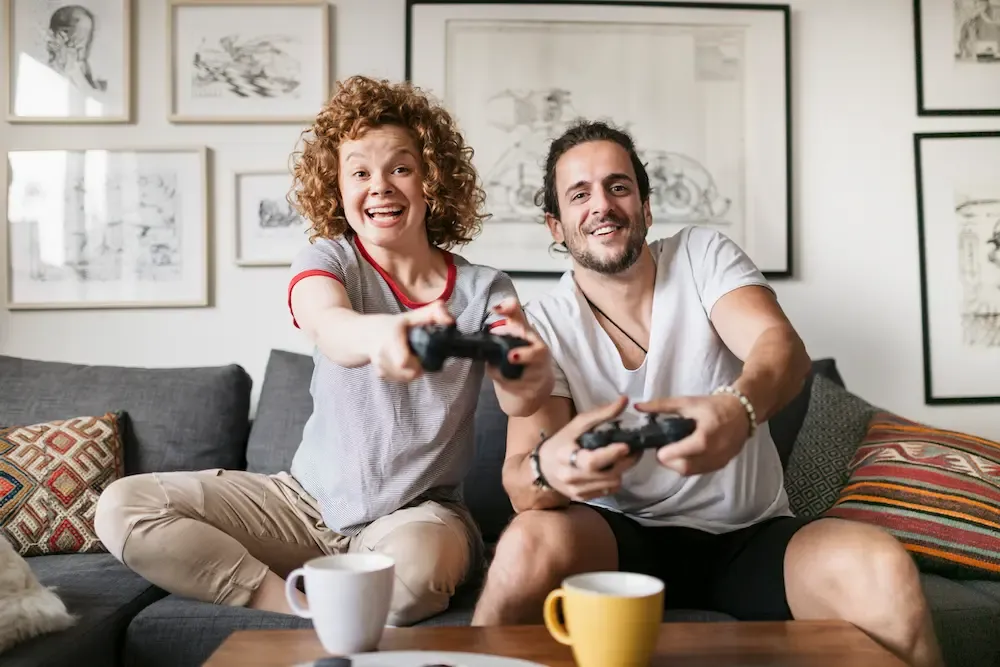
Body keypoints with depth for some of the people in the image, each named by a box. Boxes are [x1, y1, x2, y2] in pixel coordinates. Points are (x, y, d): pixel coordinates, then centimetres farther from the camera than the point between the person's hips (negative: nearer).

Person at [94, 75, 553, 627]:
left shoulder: (483, 290, -6)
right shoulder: (326, 259, -6)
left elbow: (517, 400, -23)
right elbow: (327, 325, -31)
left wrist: (532, 370, -49)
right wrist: (380, 334, -56)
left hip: (419, 511, -2)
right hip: (310, 500, 2)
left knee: (412, 567, -38)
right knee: (122, 507, -11)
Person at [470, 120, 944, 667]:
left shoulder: (703, 255, 0)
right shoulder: (542, 326, -4)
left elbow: (783, 346, -18)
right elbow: (519, 480, -14)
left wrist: (738, 408, -43)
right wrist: (548, 467, -41)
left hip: (750, 535, 1)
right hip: (621, 539, 0)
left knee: (883, 570, -29)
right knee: (530, 545, -32)